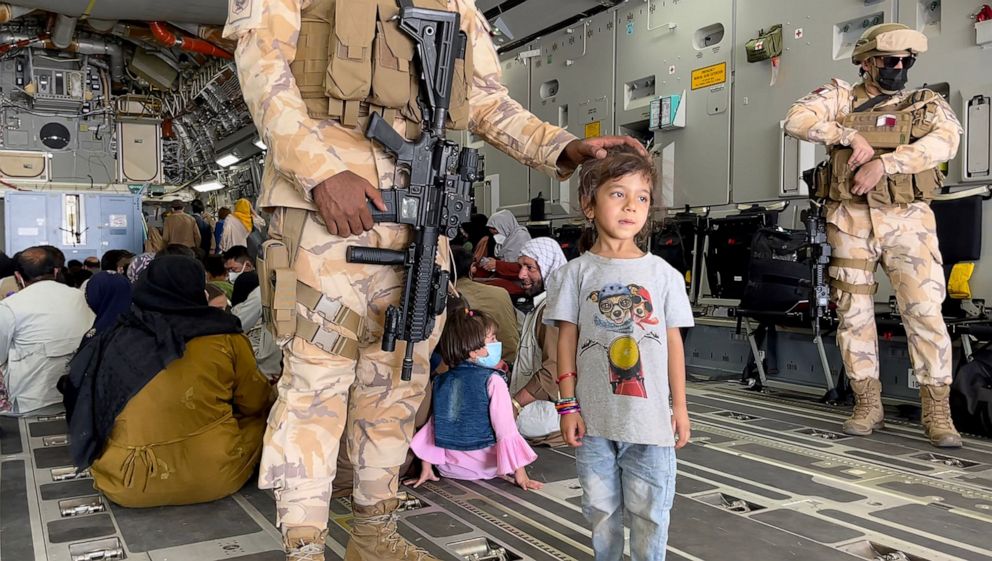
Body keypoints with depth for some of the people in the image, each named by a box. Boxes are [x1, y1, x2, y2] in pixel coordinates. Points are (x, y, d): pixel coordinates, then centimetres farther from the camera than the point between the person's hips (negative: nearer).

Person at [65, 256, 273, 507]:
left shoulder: (113, 341, -1)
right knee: (259, 419, 20)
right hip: (215, 477, -1)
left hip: (127, 486, 2)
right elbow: (256, 403, 4)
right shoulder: (225, 338, -8)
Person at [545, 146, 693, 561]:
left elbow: (673, 341, 6)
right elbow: (567, 340, 0)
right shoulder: (577, 273, -2)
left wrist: (680, 406, 6)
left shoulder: (663, 273, 1)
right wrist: (568, 405, -3)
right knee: (601, 507, 14)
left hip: (650, 417, 1)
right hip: (594, 419, 0)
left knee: (649, 511, 10)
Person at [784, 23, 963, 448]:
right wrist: (851, 136, -16)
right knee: (854, 313, 4)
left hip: (908, 221, 0)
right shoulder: (841, 97, 10)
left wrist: (882, 162, -21)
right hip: (851, 221, 1)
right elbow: (796, 120, -6)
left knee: (925, 311, -7)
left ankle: (937, 413, 2)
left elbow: (945, 141, -11)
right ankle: (868, 406, 17)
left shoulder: (926, 104, 9)